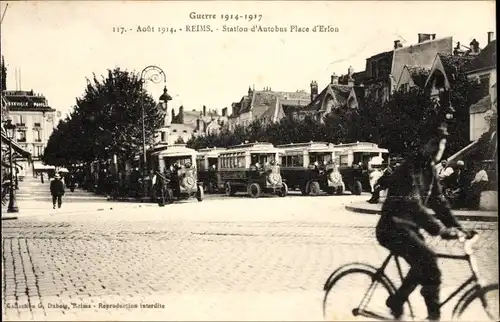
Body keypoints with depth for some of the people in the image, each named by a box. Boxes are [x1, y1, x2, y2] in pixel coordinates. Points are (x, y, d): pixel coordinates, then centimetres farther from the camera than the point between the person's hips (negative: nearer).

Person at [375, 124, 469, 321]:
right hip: (393, 228, -9)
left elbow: (438, 201, 6)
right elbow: (413, 205, -32)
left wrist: (456, 227, -4)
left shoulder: (429, 169, 6)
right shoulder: (410, 169, -22)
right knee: (427, 259, -22)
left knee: (422, 265, 12)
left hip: (408, 227, 10)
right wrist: (440, 230, -36)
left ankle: (396, 302, 28)